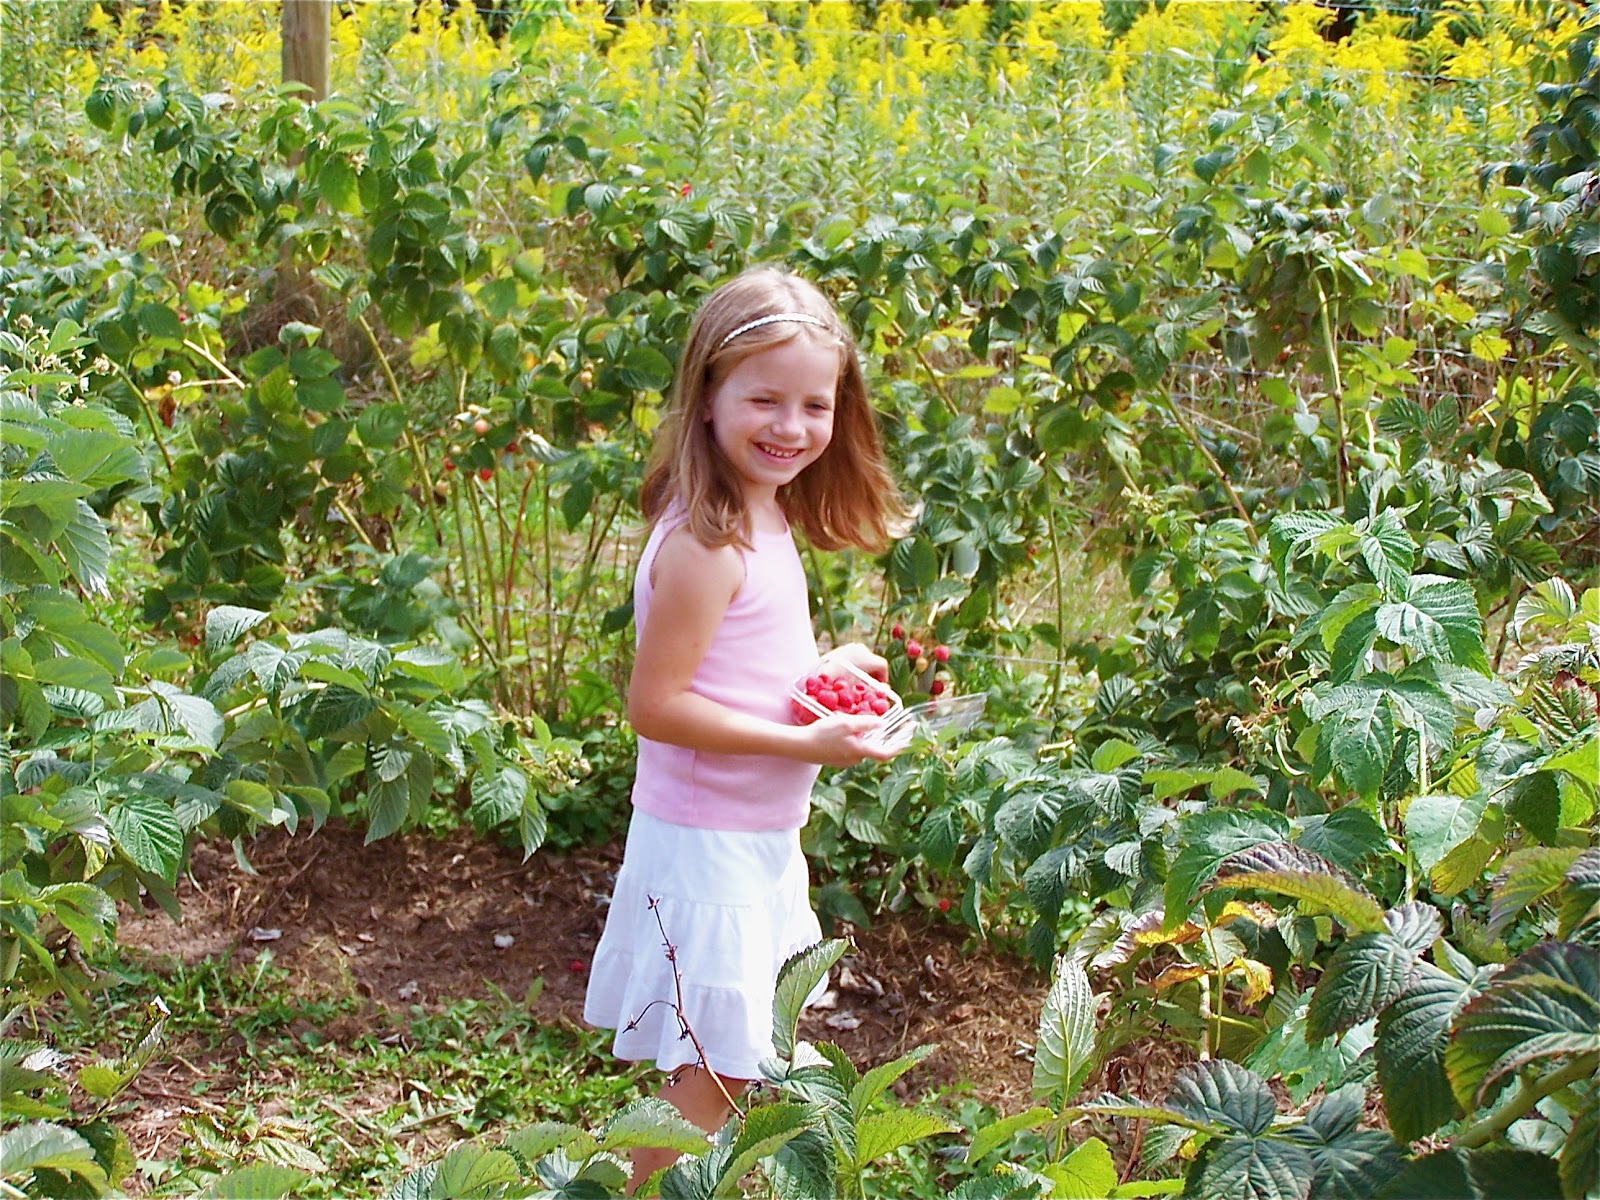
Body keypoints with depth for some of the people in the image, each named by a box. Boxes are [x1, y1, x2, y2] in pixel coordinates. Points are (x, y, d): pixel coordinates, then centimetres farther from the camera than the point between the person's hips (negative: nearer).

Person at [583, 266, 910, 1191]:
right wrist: (808, 743, -23)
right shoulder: (708, 544, -25)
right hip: (707, 844, -10)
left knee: (741, 1060, 24)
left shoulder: (762, 518, 5)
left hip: (759, 835, 10)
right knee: (710, 1079, 2)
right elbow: (655, 705, -25)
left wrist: (819, 667, 2)